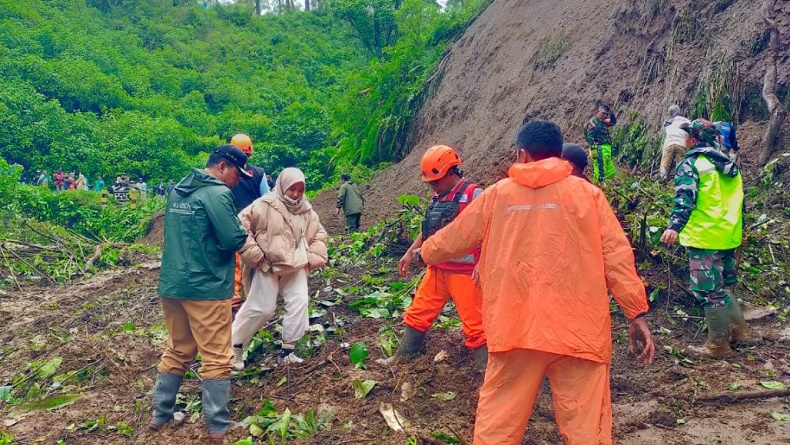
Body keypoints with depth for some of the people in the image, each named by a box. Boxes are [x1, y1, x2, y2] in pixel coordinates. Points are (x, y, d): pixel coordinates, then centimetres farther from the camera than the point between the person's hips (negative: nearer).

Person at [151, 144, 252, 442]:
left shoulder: (178, 190, 12)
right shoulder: (217, 193, -14)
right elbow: (234, 240, -20)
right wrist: (242, 230, 3)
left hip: (172, 284, 8)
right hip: (206, 287, -8)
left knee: (177, 351, 20)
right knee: (216, 358, 2)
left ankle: (160, 415, 27)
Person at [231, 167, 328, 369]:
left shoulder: (307, 211, 6)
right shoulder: (265, 205, -12)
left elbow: (319, 235, 19)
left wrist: (313, 258, 5)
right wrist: (255, 255, -16)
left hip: (295, 267, 5)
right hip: (267, 267, -5)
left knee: (299, 303, -3)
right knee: (260, 308, -4)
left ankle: (287, 351, 9)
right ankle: (235, 346, 14)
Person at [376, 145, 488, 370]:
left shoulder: (473, 195, -13)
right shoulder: (438, 196, 11)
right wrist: (410, 252, 21)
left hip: (463, 271, -8)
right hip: (436, 269, 8)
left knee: (475, 324, -3)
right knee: (417, 314, 16)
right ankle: (401, 357, 31)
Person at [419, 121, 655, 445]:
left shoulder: (497, 194, 8)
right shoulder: (588, 193, 6)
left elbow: (454, 239, 19)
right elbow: (617, 255, 1)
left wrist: (425, 252, 39)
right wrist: (637, 312, 6)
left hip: (514, 327, 1)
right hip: (578, 329, 0)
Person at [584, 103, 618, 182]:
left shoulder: (603, 122, 18)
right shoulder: (593, 122, -8)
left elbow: (613, 122, 32)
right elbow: (590, 137, -15)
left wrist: (611, 114, 12)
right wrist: (594, 150, -21)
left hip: (607, 150, 10)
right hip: (599, 150, -10)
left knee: (611, 173, 12)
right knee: (600, 172, -12)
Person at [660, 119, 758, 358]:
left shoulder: (691, 164, -10)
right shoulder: (729, 164, 15)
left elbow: (684, 199, -24)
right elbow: (738, 200, 22)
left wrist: (675, 226, -32)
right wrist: (740, 229, 31)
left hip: (704, 238, -9)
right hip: (729, 236, 9)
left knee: (709, 291, -1)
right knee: (724, 287, 22)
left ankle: (718, 345, 6)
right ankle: (741, 332, 27)